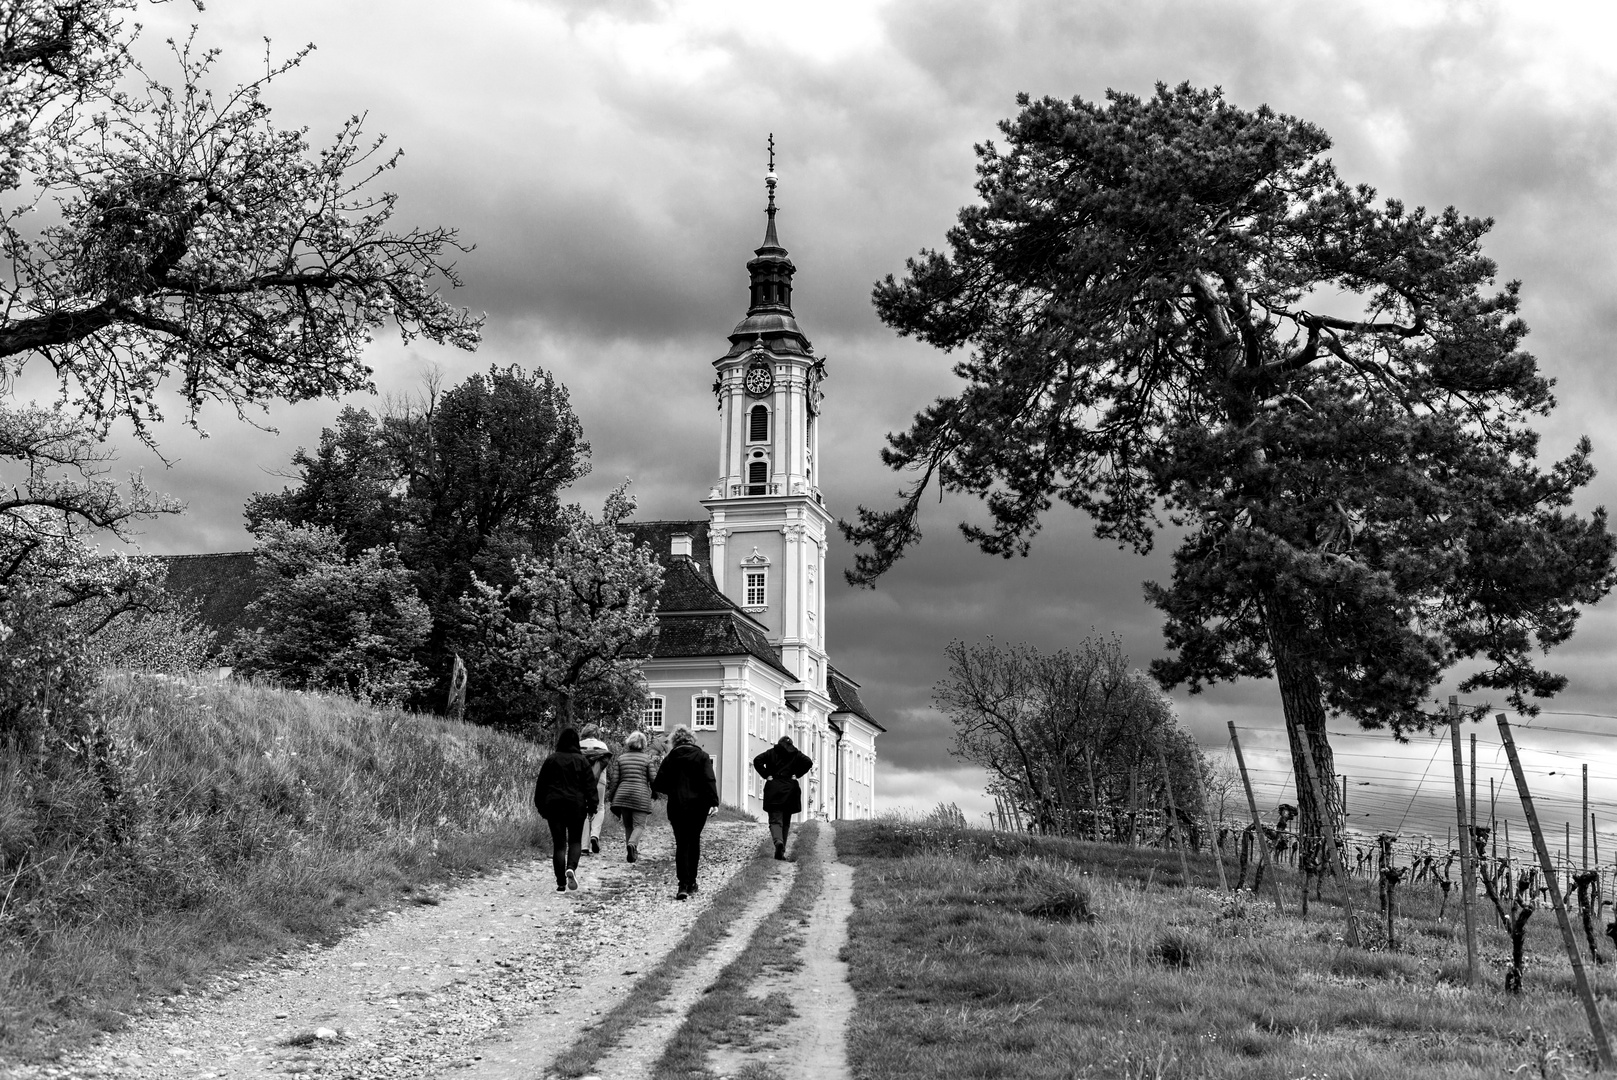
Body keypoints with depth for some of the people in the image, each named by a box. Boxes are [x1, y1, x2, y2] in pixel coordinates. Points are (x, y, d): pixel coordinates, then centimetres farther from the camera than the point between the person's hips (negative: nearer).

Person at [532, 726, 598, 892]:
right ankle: (571, 868, -15)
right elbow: (590, 785, -3)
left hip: (554, 806, 1)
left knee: (558, 844, 4)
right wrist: (592, 806, 3)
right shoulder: (582, 760, -1)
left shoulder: (550, 760, 2)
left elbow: (541, 786, 6)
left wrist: (541, 807, 14)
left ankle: (561, 883, -1)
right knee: (575, 841, 13)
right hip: (576, 806, -1)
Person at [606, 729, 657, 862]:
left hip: (622, 795, 2)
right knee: (638, 825, -1)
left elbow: (614, 780, 3)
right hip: (641, 795, -2)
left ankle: (632, 852, 11)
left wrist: (610, 798, 11)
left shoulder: (620, 758, 6)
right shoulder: (647, 759, 1)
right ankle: (632, 844, -28)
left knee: (627, 826, 14)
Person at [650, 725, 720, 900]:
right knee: (694, 841, 16)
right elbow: (709, 780, -12)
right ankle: (691, 881, 21)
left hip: (677, 805, 0)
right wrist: (713, 801, -17)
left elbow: (658, 785, -1)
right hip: (698, 805, 0)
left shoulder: (670, 758, 1)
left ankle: (684, 884, -14)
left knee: (681, 843, 1)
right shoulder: (702, 756, 0)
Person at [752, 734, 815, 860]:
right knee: (786, 822, 13)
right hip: (790, 790, 2)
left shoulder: (771, 752, 7)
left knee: (775, 820, -4)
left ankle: (778, 841, -33)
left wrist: (766, 775, -1)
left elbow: (757, 761, -7)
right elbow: (809, 762, -6)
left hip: (773, 789, -2)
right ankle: (781, 852, 11)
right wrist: (796, 775, 1)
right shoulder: (796, 754, 10)